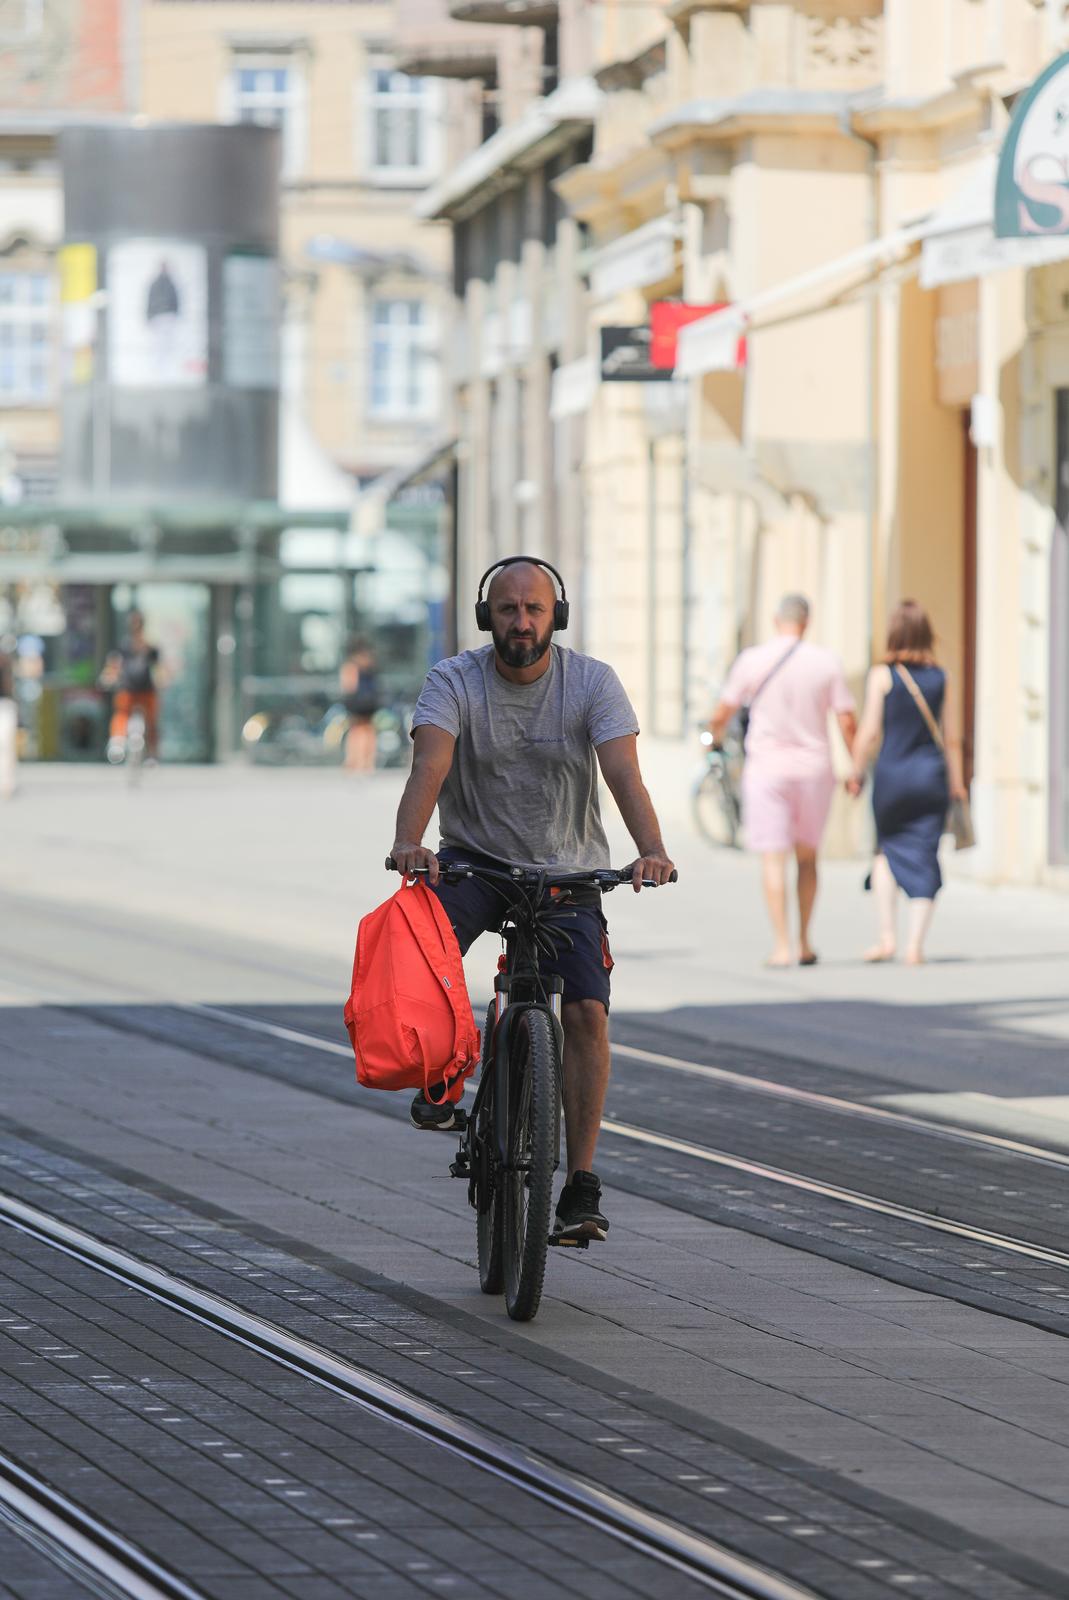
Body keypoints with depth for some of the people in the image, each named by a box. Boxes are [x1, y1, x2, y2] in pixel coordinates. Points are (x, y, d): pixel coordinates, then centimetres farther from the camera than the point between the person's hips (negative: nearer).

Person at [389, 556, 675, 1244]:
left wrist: (652, 850, -41)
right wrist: (408, 843, -46)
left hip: (569, 871, 0)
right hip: (476, 858, 0)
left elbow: (624, 773, -22)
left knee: (587, 1012, -16)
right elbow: (431, 765, -27)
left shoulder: (593, 682, -9)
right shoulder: (455, 682, -10)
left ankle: (582, 1186, -10)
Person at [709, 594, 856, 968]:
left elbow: (721, 715, 2)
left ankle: (782, 946, -12)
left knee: (773, 859, -2)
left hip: (767, 769, -2)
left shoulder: (752, 660, -4)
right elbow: (847, 721, -3)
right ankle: (805, 943, 19)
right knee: (807, 857, 17)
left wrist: (715, 735, 24)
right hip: (814, 769, 2)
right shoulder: (826, 662, -2)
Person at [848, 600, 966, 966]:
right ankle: (915, 945, -2)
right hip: (932, 773, 2)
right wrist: (957, 783, 14)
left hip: (892, 772, -2)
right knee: (924, 860, 4)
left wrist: (856, 773, 3)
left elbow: (869, 732, -8)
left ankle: (888, 936, 10)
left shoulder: (882, 675, -5)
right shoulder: (940, 678, 4)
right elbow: (953, 737, 5)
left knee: (886, 850, 18)